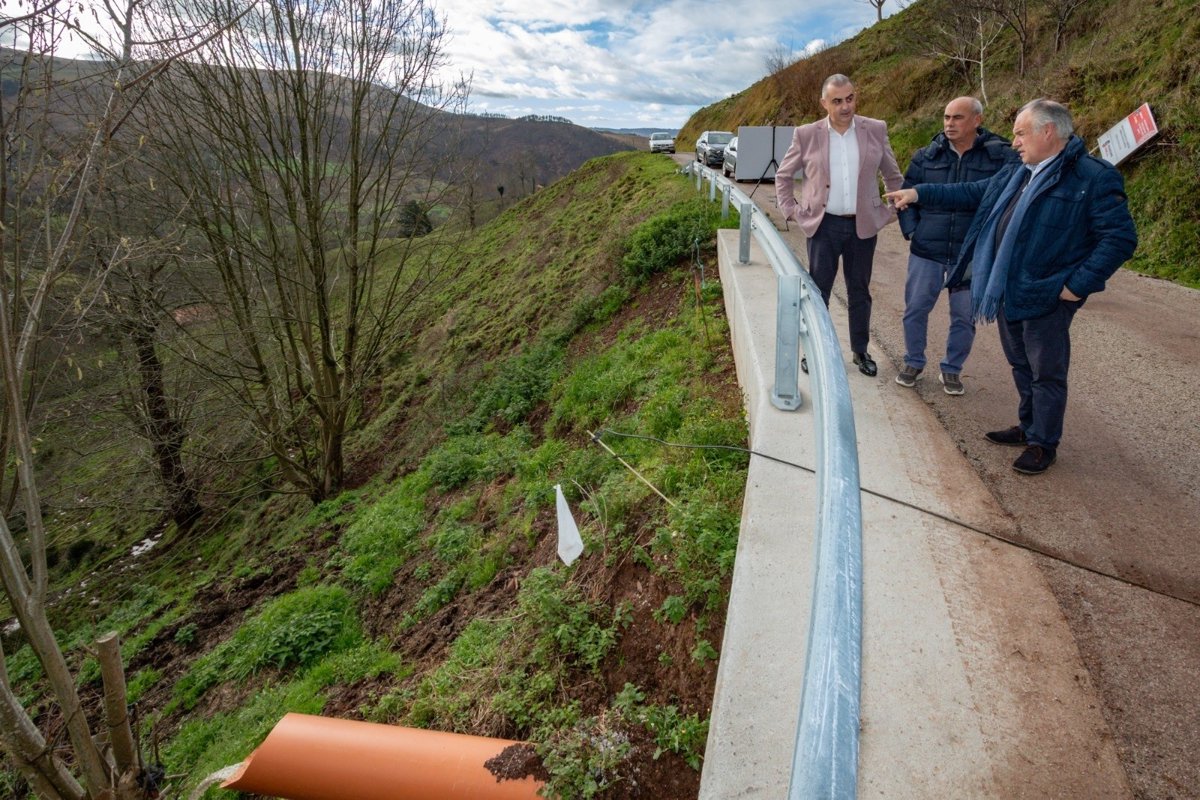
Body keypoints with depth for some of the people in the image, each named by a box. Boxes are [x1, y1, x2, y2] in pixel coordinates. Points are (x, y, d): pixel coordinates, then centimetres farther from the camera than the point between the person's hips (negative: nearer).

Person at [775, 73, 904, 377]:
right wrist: (793, 212, 0)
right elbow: (783, 175, 7)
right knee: (817, 291, 4)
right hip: (823, 226, -1)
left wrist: (890, 212, 6)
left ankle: (861, 351, 24)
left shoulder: (876, 130, 1)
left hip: (863, 226, 2)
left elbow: (894, 176, 11)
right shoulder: (806, 135, -3)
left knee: (859, 291, 11)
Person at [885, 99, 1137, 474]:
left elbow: (1120, 238, -15)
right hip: (1008, 292, 8)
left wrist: (1078, 284, -19)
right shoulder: (1015, 174, 11)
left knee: (1046, 373, 4)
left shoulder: (1094, 177, -14)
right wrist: (919, 193, 14)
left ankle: (1043, 443, 19)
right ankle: (1028, 427, 37)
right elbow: (971, 193, 21)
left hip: (1047, 297, -8)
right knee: (1021, 366, 20)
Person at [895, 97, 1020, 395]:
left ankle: (952, 369, 25)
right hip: (926, 250, 1)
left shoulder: (1000, 156, -4)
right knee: (915, 308, 7)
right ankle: (914, 362, 26)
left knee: (964, 316, 8)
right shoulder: (926, 156, 3)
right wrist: (910, 230, 0)